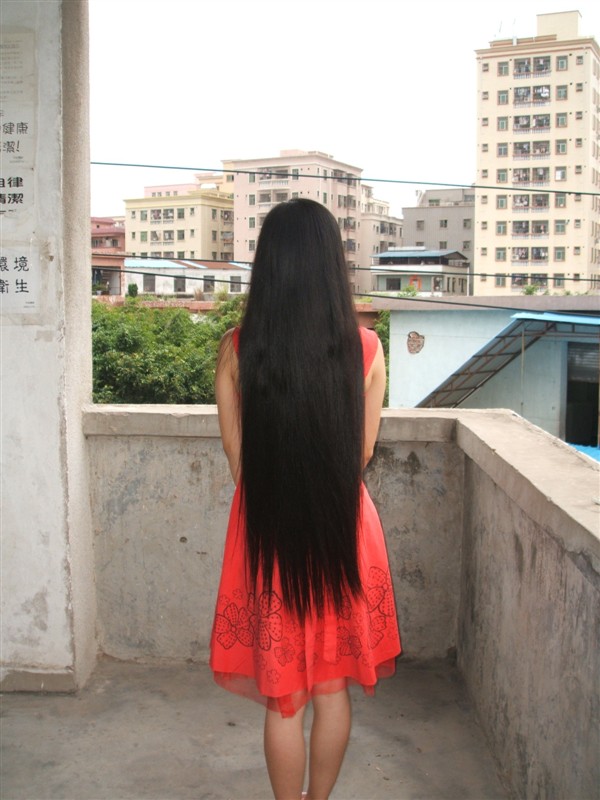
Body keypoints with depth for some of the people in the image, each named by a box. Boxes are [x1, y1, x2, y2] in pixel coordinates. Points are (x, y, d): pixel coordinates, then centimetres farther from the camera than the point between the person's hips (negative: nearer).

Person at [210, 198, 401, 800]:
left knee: (282, 696, 13)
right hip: (343, 527, 1)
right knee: (333, 688, 18)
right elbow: (362, 453, 0)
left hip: (266, 530, -1)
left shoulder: (237, 348, -11)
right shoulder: (365, 348, -10)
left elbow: (237, 457, -2)